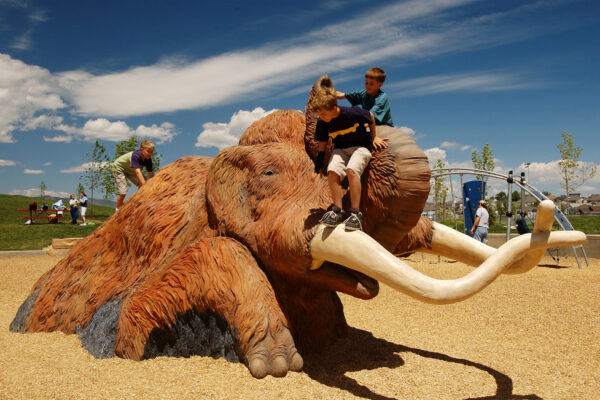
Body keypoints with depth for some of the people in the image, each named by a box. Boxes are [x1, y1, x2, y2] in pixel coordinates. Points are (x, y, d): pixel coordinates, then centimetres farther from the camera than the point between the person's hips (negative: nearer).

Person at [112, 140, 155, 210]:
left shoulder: (148, 159, -18)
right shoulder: (135, 156, -39)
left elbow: (150, 174, -13)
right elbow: (137, 171, -48)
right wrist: (144, 184, -55)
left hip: (130, 170, 7)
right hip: (119, 168, -7)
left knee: (142, 185, -6)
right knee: (123, 192, -14)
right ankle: (118, 209, 9)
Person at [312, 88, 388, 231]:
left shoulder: (353, 113, -22)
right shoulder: (322, 123, -10)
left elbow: (370, 117, 0)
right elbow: (322, 144, 5)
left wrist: (374, 137, 11)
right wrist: (317, 168, 5)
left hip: (361, 146, -4)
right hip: (340, 149, 4)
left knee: (351, 170, -33)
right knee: (332, 171, -27)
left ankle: (356, 213, -28)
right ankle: (338, 210, -18)